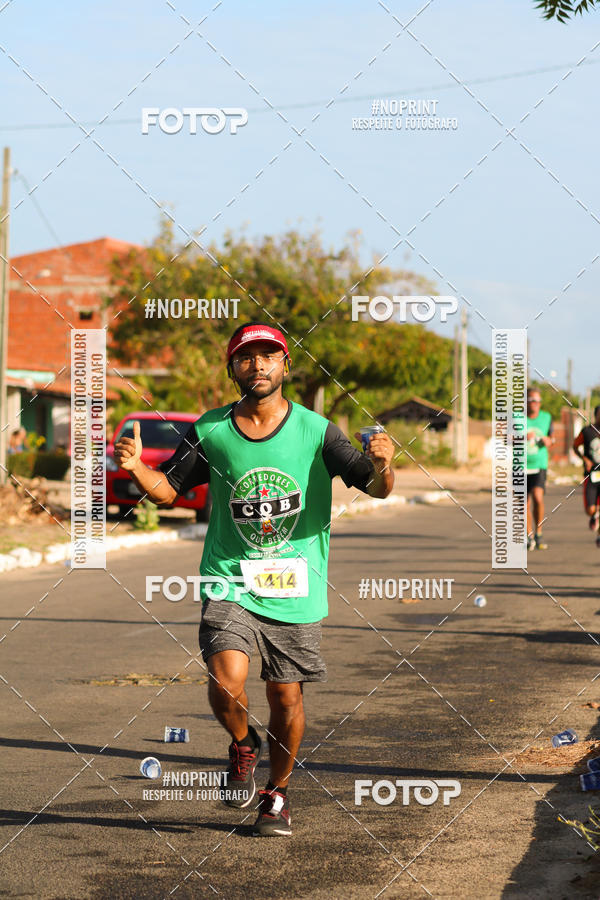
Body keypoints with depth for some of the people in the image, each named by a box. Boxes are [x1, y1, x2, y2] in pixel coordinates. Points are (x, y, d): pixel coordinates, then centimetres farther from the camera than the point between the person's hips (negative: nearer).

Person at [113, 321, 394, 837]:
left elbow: (376, 488, -8)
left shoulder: (315, 431, -5)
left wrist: (382, 466, -31)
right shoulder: (210, 431, -1)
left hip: (296, 590, 0)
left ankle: (278, 793, 31)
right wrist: (136, 468, -11)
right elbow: (169, 488, 10)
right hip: (230, 582, 0)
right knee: (227, 683, -19)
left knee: (287, 698, 6)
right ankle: (243, 746, 15)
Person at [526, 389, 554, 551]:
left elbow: (551, 438, 17)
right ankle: (530, 537, 23)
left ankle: (538, 534, -3)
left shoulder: (546, 417, 4)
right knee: (526, 504, 5)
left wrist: (548, 440, -7)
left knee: (538, 497, -20)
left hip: (539, 465, 0)